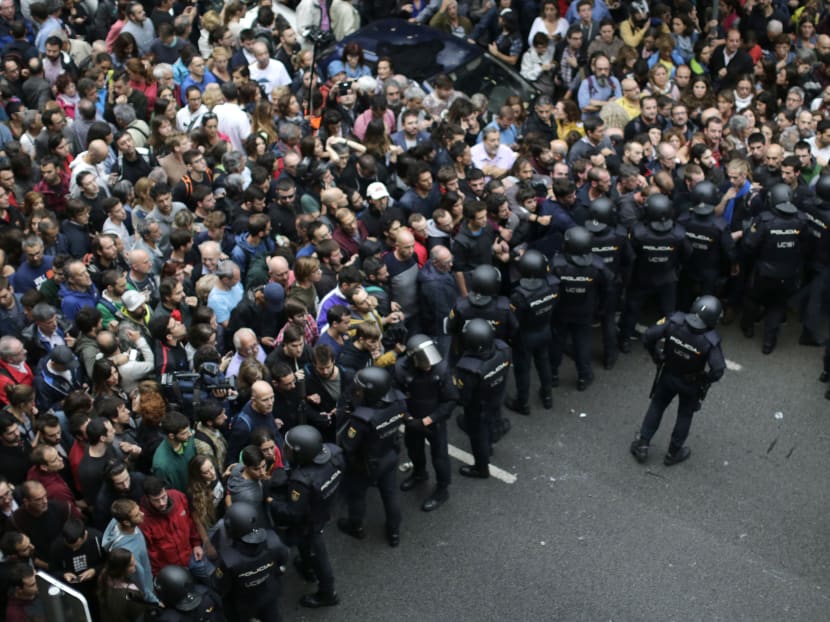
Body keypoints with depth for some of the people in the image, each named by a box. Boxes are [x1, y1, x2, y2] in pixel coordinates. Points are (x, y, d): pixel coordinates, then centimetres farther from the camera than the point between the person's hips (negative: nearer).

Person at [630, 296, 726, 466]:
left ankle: (642, 445, 29)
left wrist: (657, 356, -4)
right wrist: (703, 379, -10)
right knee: (685, 415, 23)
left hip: (668, 375, 2)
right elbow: (717, 372, -32)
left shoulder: (675, 321, -27)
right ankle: (673, 453, 36)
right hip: (691, 384, -2)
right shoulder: (710, 341, -32)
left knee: (656, 407, 25)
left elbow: (648, 336, -23)